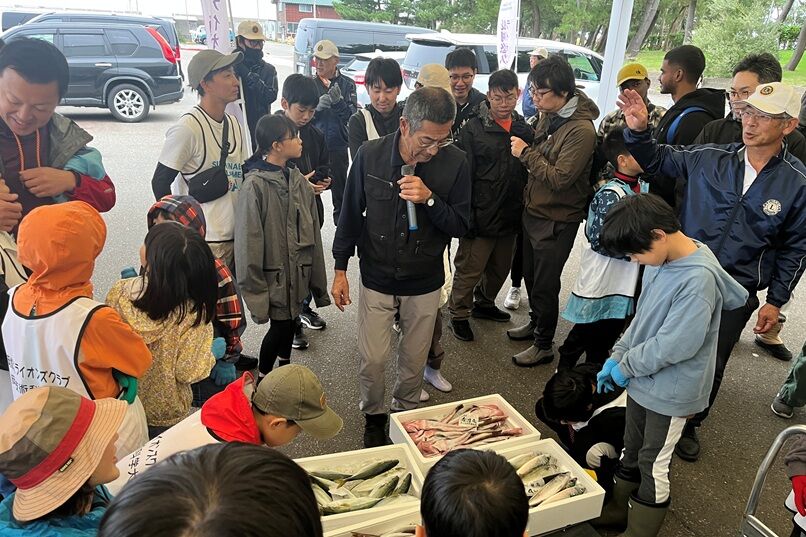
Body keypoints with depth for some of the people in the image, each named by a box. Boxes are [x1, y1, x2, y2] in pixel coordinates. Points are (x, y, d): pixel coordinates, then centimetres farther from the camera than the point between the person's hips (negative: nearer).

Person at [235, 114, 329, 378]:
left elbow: (312, 231, 8)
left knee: (289, 322, 19)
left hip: (297, 270, 6)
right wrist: (255, 290, -15)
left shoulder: (298, 180, 3)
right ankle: (262, 379, 26)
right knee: (281, 326, 2)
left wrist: (316, 279, 11)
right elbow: (248, 242, -16)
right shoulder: (255, 185, -17)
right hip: (274, 274, -6)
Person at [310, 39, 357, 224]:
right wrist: (318, 106, -21)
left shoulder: (347, 84, 2)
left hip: (338, 148, 0)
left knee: (340, 191, 10)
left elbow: (352, 115, -7)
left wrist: (338, 101, -24)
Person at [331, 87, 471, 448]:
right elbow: (351, 214, -1)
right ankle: (373, 415, 34)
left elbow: (461, 226, -8)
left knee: (414, 360, 15)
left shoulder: (455, 163, -13)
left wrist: (430, 199, -26)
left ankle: (406, 412, 43)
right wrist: (340, 269, 1)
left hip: (424, 283, 1)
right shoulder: (370, 155, -12)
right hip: (376, 279, 0)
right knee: (372, 360, 5)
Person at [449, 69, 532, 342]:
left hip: (510, 217, 6)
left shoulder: (524, 129, 6)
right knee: (469, 270, 5)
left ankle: (484, 303, 43)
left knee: (500, 268, 20)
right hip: (481, 217, -6)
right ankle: (459, 314, 25)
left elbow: (532, 171, 12)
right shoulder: (473, 129, -10)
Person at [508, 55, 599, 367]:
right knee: (531, 275, 21)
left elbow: (559, 178, -26)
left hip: (556, 220, -8)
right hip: (534, 210, 8)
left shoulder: (581, 130, -22)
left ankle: (544, 345, 23)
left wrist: (526, 153, -20)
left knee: (545, 285, 5)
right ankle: (535, 323, 43)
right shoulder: (549, 117, 3)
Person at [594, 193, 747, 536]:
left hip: (670, 392, -8)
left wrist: (626, 366, -16)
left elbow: (675, 345, -29)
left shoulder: (699, 278, -29)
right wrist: (616, 356, 3)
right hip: (642, 379, 8)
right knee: (631, 452, 24)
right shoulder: (661, 261, -3)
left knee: (653, 466, 11)